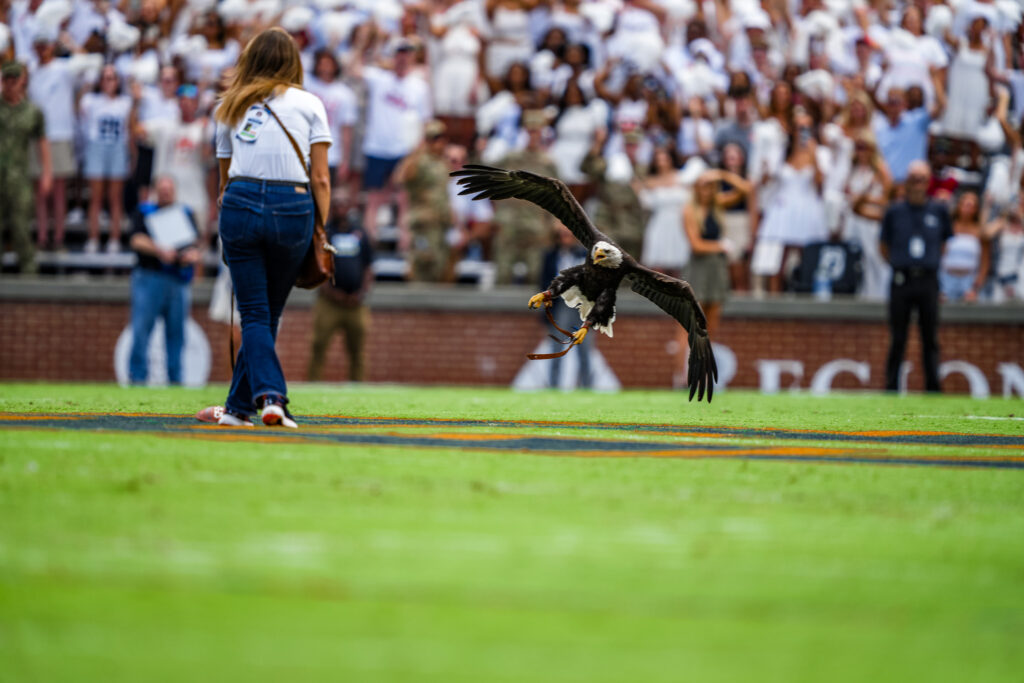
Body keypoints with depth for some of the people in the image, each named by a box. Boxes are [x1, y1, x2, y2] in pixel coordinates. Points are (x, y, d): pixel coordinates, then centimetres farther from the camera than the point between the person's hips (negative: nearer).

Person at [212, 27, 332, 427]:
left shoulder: (231, 108, 18)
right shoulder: (308, 104, 11)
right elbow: (320, 178, 3)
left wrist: (228, 220, 29)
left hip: (241, 203, 1)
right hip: (293, 206, -1)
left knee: (254, 314, 3)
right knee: (269, 313, 12)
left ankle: (269, 394, -19)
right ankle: (238, 406, 16)